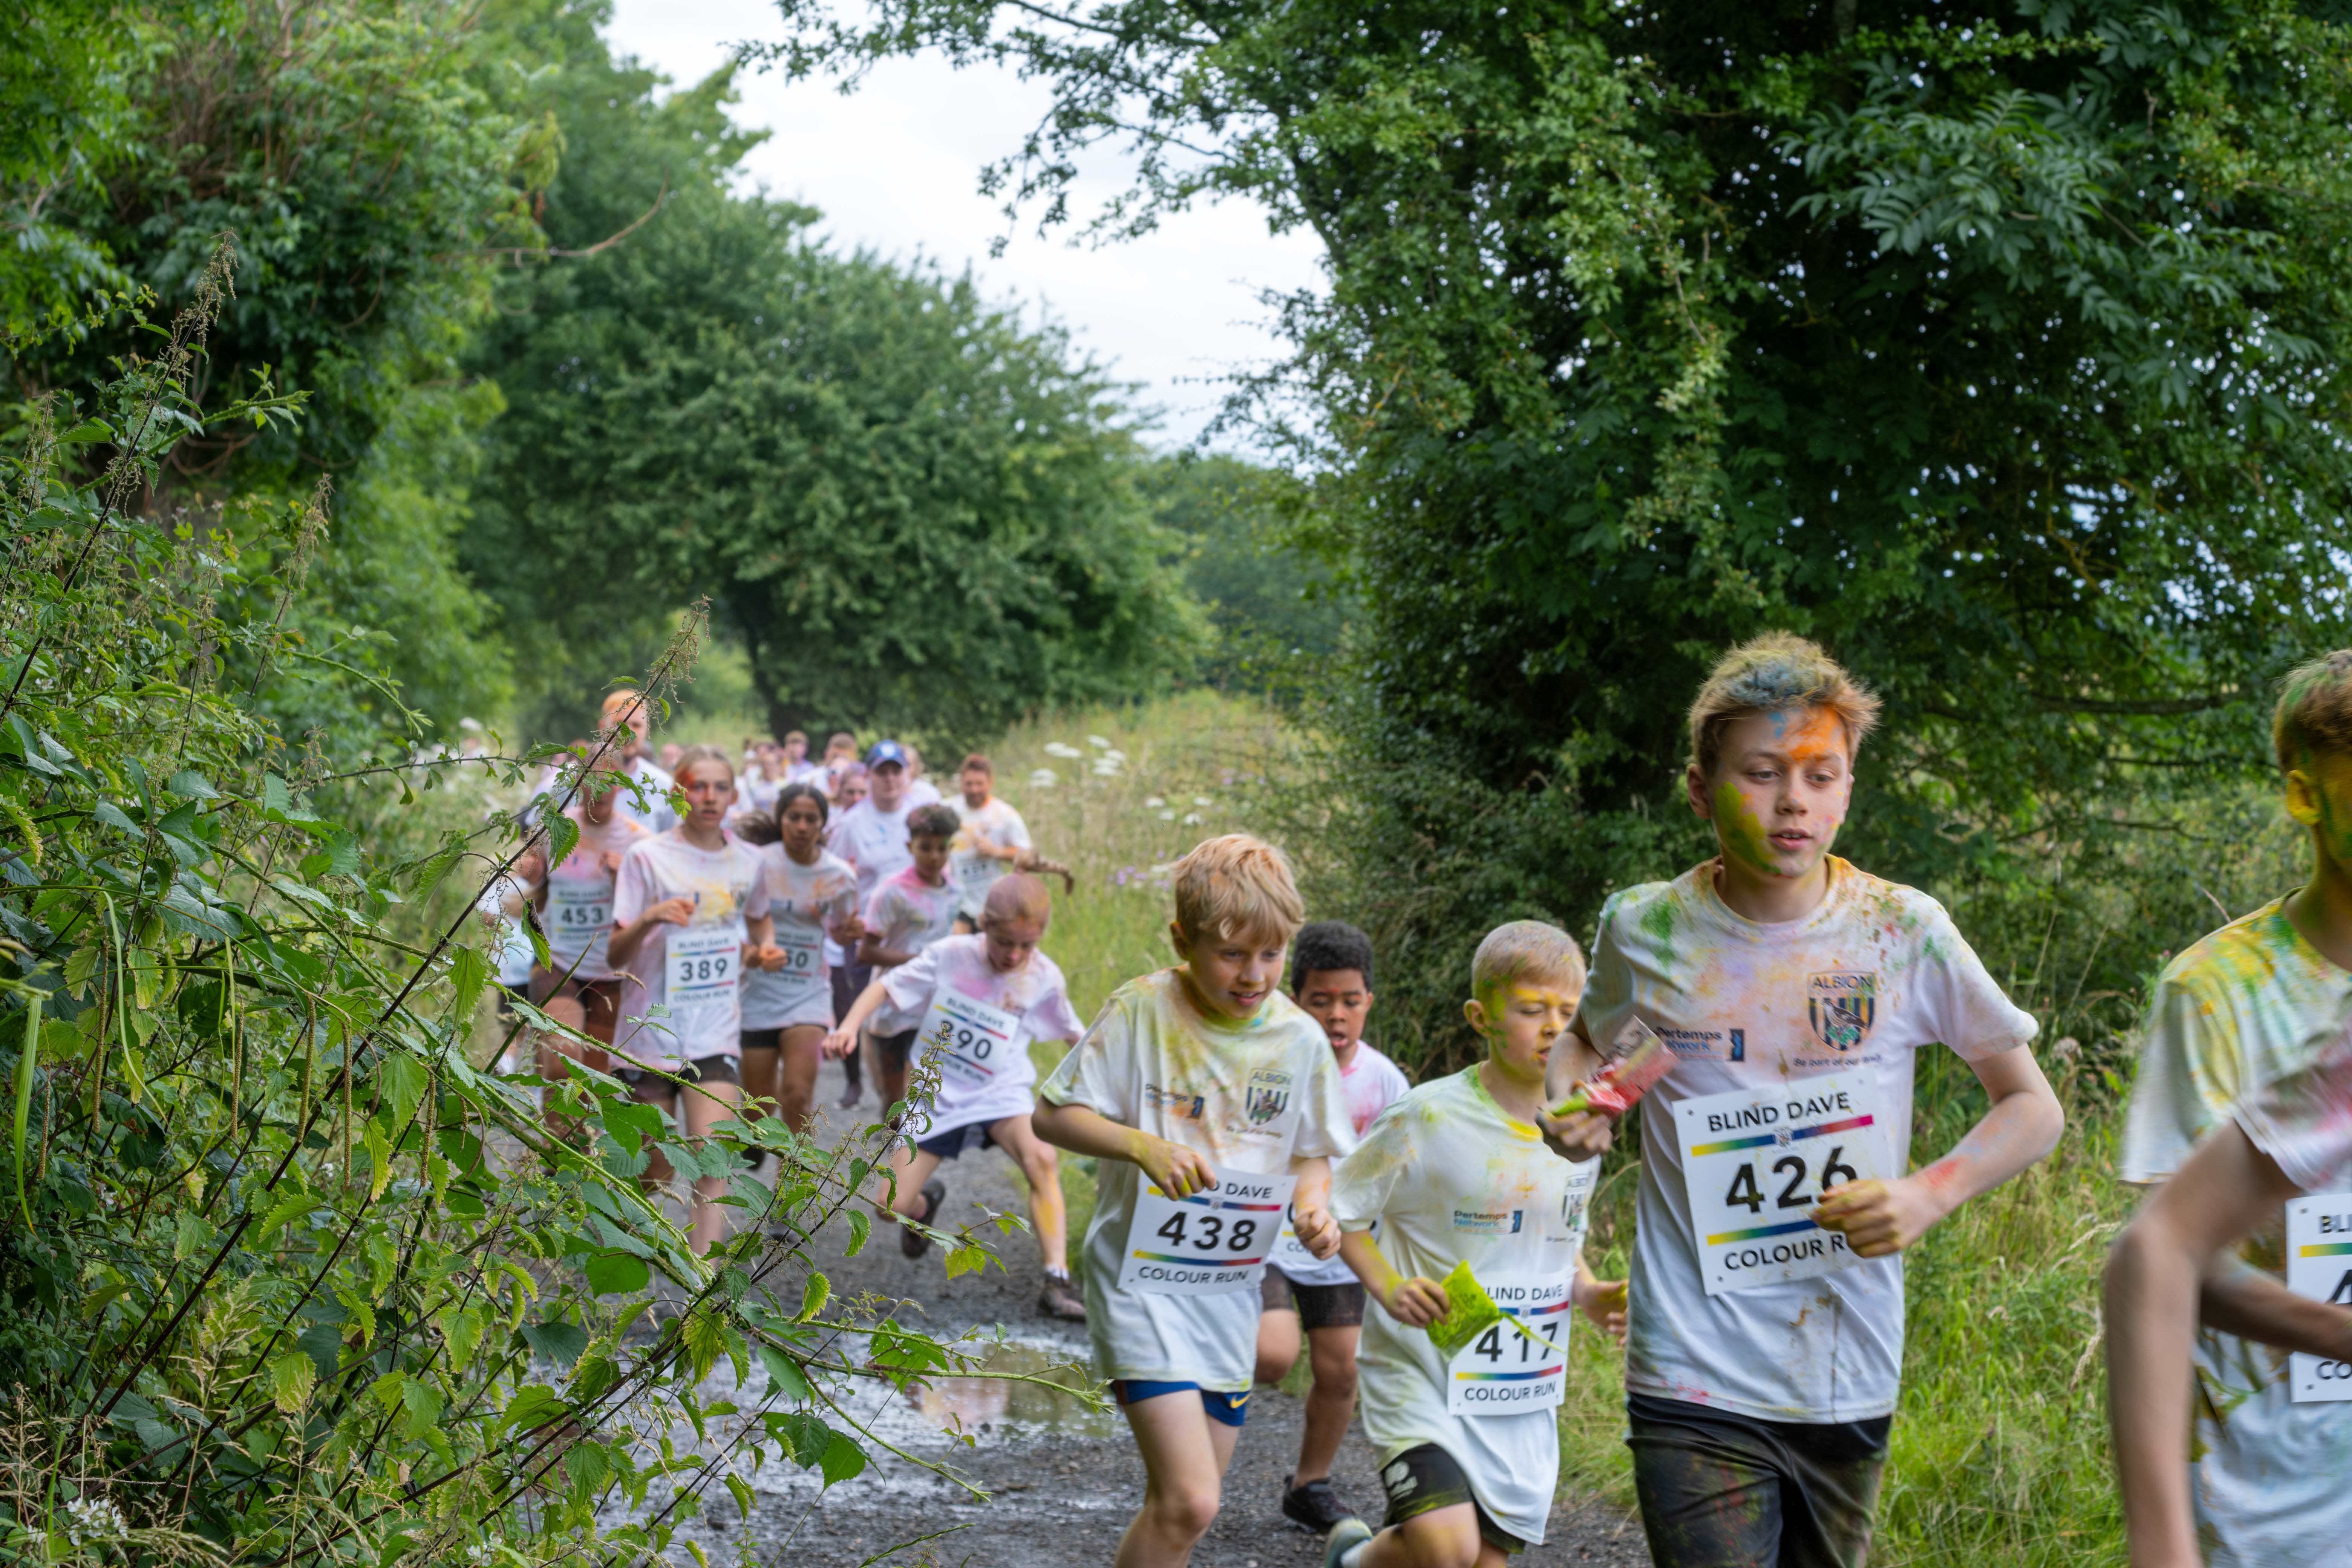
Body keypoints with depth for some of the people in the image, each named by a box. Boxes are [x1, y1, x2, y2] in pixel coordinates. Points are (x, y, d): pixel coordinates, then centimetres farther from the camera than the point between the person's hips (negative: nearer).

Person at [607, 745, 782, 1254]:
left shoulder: (746, 861, 5)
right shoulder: (648, 857, -6)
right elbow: (615, 954, -8)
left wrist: (764, 950, 5)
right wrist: (648, 919, -28)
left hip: (716, 1032, 2)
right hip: (652, 1028, -2)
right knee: (656, 1167, 6)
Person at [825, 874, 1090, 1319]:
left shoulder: (1043, 978, -9)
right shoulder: (951, 956, -11)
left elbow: (1071, 1032, 8)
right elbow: (888, 986, -3)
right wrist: (849, 1026, -17)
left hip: (1000, 1094, -1)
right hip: (938, 1098, 1)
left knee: (1041, 1158, -35)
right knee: (892, 1206, -4)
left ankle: (1057, 1282, -33)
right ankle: (927, 1202, 38)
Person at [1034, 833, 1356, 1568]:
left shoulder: (1301, 1040, -1)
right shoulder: (1142, 1011, -12)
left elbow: (1311, 1153, 12)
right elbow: (1052, 1115, -7)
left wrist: (1313, 1206, -11)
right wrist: (1143, 1146, -24)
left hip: (1231, 1284, 5)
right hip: (1142, 1278, -5)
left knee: (1182, 1504, 13)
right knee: (1189, 1502, -17)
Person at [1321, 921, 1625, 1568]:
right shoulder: (1431, 1117, -14)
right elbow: (1336, 1207, -6)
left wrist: (1590, 1294, 0)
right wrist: (1389, 1288, -19)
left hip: (1525, 1393, 6)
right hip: (1425, 1373, -5)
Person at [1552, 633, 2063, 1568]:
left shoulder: (1902, 933, -2)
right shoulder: (1645, 931, -1)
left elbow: (2034, 1110, 6)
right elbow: (1593, 1036, 22)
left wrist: (1927, 1196, -11)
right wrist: (1569, 1098, -1)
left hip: (1851, 1384, 2)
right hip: (1697, 1384, -2)